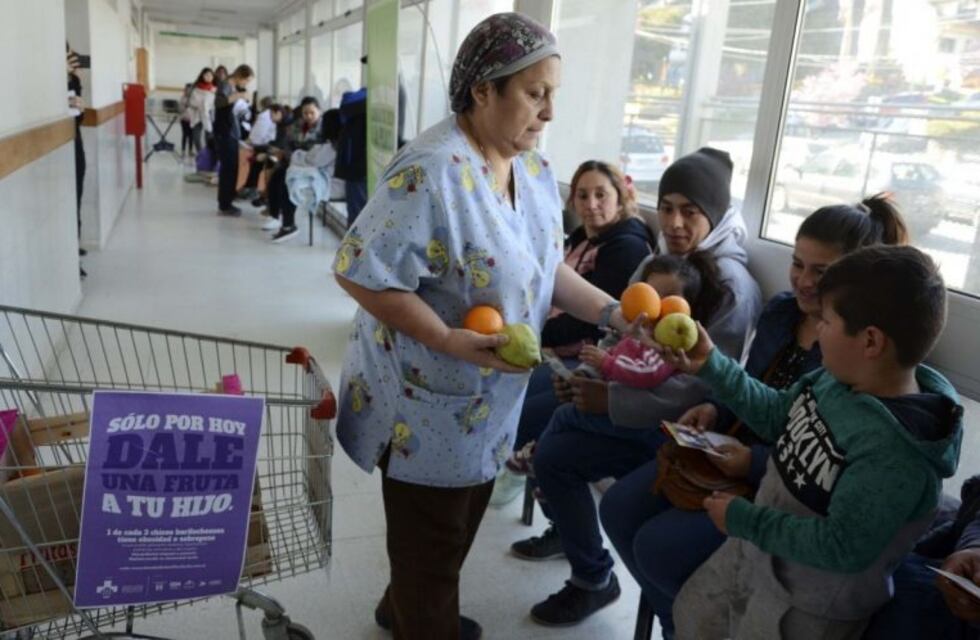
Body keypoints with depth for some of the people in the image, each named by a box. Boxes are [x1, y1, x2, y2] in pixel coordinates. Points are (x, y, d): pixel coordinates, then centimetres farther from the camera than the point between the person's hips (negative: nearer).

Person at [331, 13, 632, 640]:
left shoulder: (536, 169, 1)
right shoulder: (432, 171, -26)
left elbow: (546, 265, 7)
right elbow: (363, 274, -26)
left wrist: (612, 312, -6)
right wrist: (451, 342, -30)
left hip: (490, 400, 9)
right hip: (429, 403, -8)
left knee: (455, 530, 27)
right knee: (431, 544, 12)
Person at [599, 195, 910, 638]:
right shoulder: (780, 310, 4)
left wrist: (755, 462, -29)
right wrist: (713, 409, -4)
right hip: (726, 450, 8)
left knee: (657, 546, -19)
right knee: (618, 509, 0)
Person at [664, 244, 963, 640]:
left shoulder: (895, 454, -36)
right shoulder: (839, 379, -12)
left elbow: (841, 549, -31)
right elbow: (777, 415, 5)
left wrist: (742, 519, -23)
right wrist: (710, 366, -1)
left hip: (808, 606, -7)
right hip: (757, 550, 8)